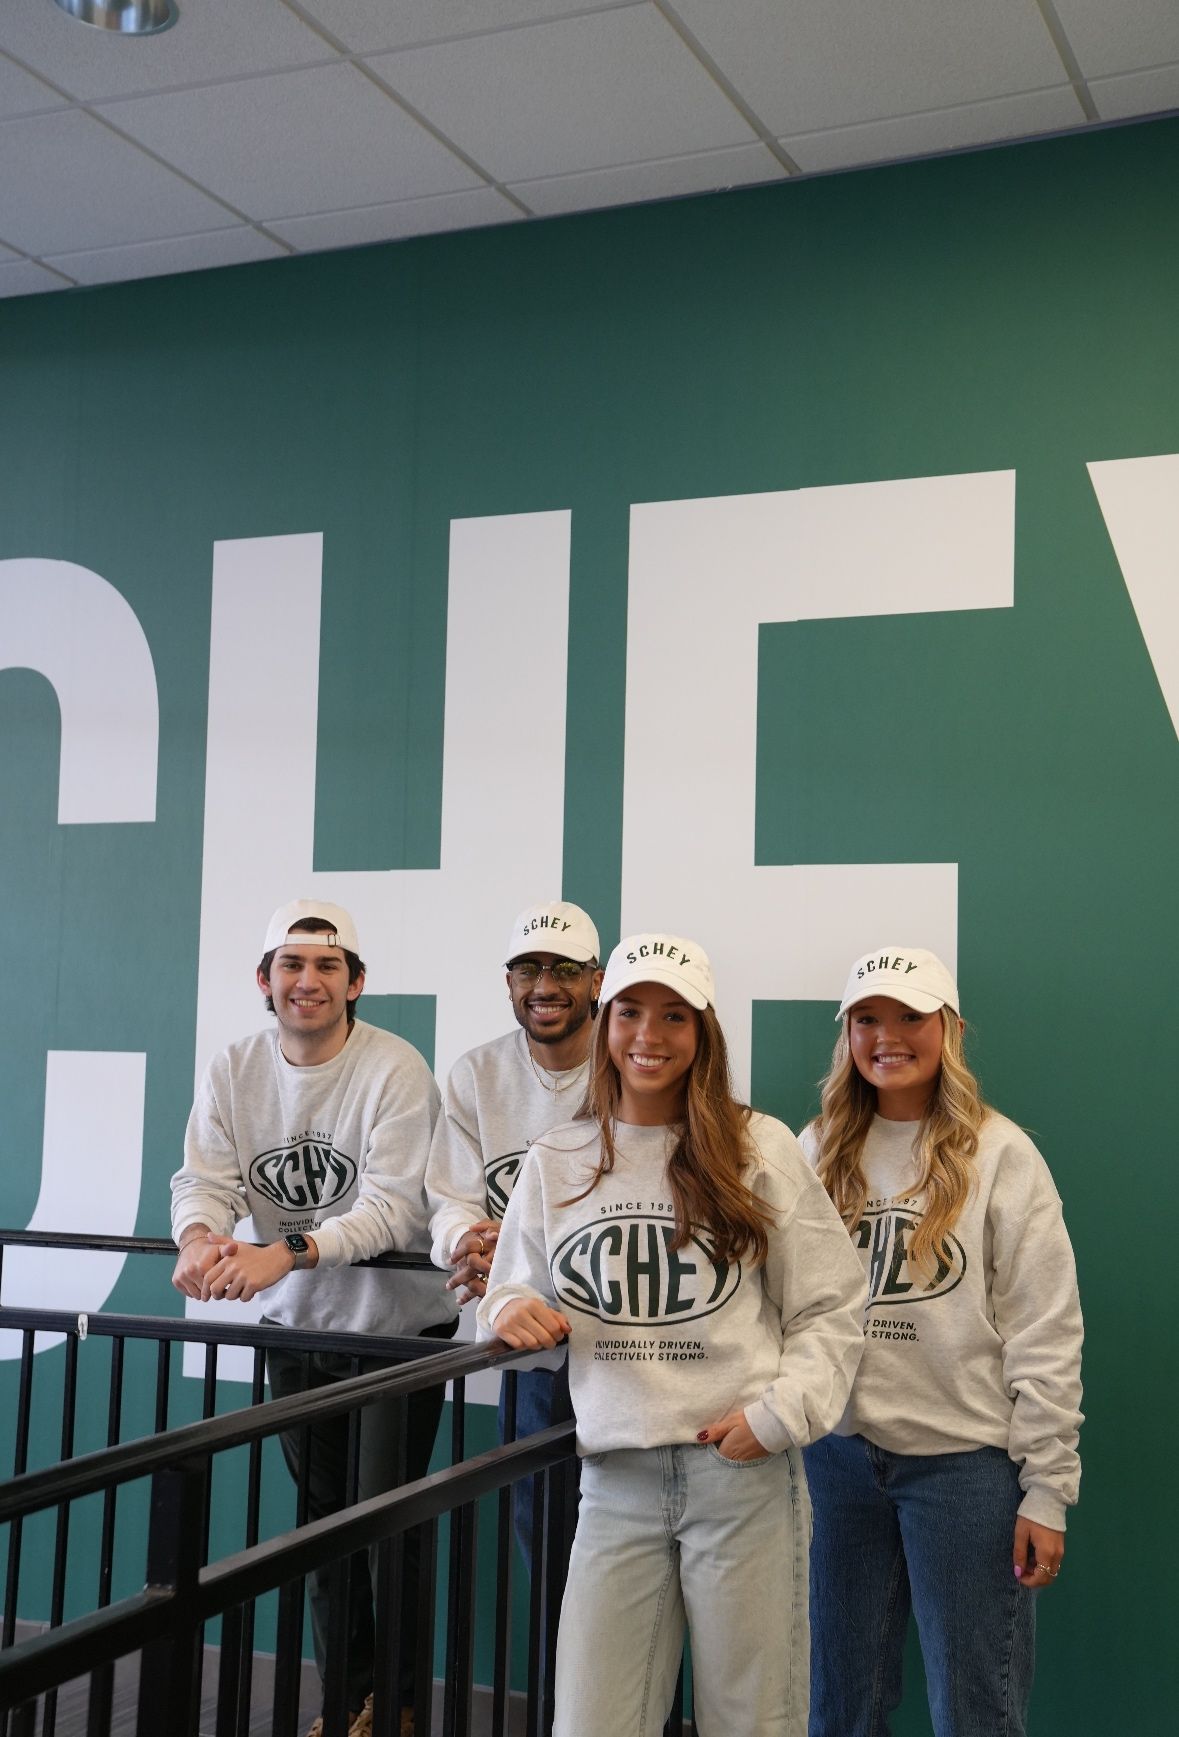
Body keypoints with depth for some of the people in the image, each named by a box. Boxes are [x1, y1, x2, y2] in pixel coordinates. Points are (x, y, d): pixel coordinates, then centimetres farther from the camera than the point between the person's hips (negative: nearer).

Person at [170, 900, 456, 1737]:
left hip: (397, 1324, -4)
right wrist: (200, 1238, -34)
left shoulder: (396, 1069, -20)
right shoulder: (233, 1071, -4)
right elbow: (205, 1179, -10)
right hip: (297, 1325, 5)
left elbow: (395, 1206, -26)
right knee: (322, 1513, 15)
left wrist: (288, 1252, -40)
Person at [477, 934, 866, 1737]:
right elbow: (512, 1298, 16)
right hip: (616, 1480, 2)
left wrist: (778, 1413, -9)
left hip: (744, 1471, -2)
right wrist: (514, 1315, -6)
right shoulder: (555, 1162, 7)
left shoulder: (760, 1149, -1)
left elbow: (834, 1308, 2)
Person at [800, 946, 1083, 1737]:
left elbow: (1045, 1336, -6)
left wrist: (1047, 1489, -8)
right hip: (840, 1453, 4)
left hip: (966, 1460, -3)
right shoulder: (820, 1151, 6)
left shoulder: (1000, 1155, -4)